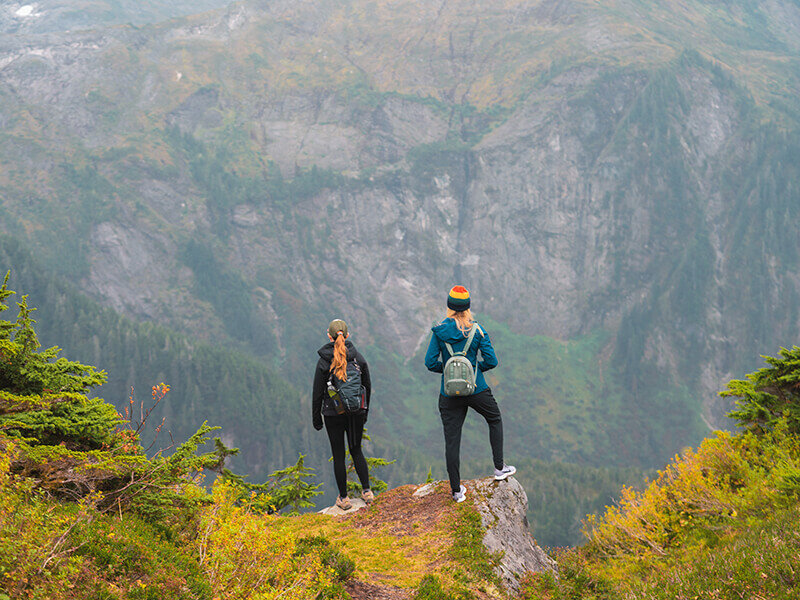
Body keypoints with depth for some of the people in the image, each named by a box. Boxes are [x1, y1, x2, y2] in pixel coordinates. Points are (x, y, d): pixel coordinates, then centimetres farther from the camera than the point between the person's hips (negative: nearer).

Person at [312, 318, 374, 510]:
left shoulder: (324, 361, -13)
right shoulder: (358, 358, -4)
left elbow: (317, 393, -8)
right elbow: (367, 387, 5)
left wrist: (316, 417, 4)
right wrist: (364, 411, 19)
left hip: (333, 415, -3)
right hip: (356, 414, 3)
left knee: (338, 456, 8)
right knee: (356, 451, 20)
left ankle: (344, 498, 15)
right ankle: (367, 491, 15)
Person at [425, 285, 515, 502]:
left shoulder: (439, 332, -5)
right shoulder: (477, 330, -5)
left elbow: (430, 363, -7)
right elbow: (491, 361, -6)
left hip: (449, 393, 0)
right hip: (477, 390, 0)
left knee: (451, 440, 4)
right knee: (495, 421, 26)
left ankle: (456, 490, 7)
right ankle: (499, 468, 26)